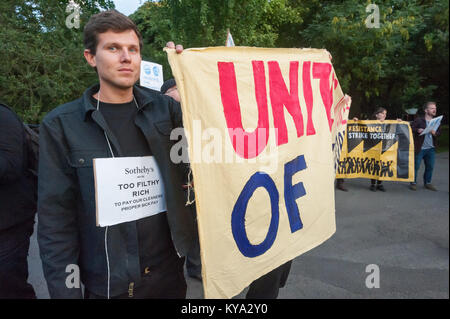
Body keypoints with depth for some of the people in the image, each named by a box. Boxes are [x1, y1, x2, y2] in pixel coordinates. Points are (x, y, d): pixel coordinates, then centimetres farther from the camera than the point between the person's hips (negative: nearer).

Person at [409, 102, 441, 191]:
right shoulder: (418, 120, -6)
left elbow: (439, 132, 10)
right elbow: (411, 129, -7)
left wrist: (435, 133, -12)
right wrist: (417, 130, -25)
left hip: (431, 148, 5)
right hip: (420, 148, -5)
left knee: (430, 167, 11)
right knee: (415, 166, 1)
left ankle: (427, 183, 25)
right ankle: (413, 183, 13)